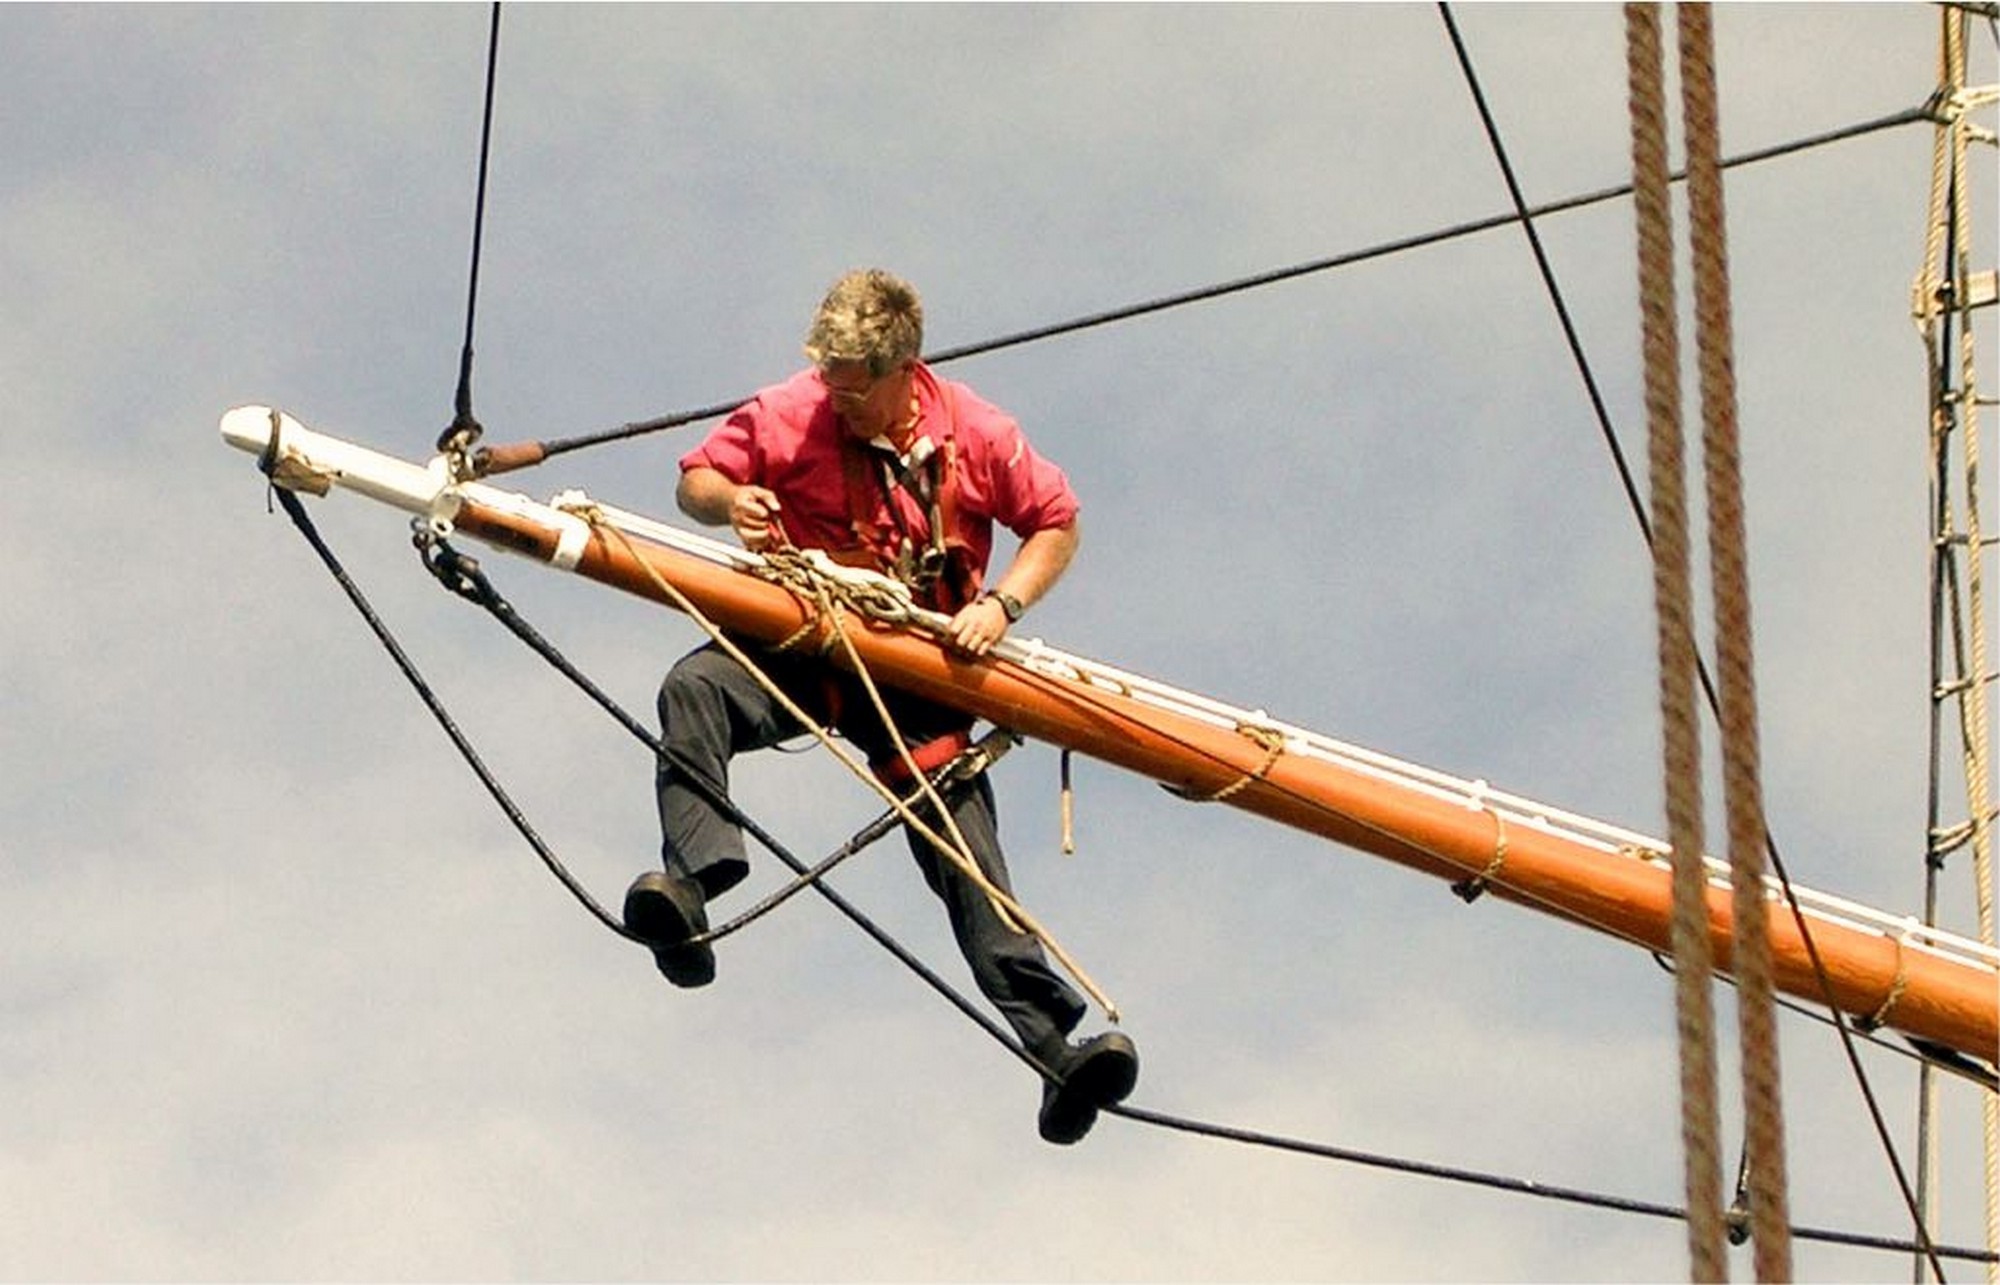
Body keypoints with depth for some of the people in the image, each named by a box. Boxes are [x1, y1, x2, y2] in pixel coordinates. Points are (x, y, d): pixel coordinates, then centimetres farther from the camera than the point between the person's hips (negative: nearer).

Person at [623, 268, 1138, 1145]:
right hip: (804, 649, 0)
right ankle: (691, 882, -47)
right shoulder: (786, 416, -3)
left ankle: (1051, 1043, -19)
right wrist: (729, 499, -18)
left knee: (964, 841, -13)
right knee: (693, 691, -32)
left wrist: (1001, 603, -10)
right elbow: (694, 479, 7)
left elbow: (1057, 523, 7)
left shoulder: (976, 436, -3)